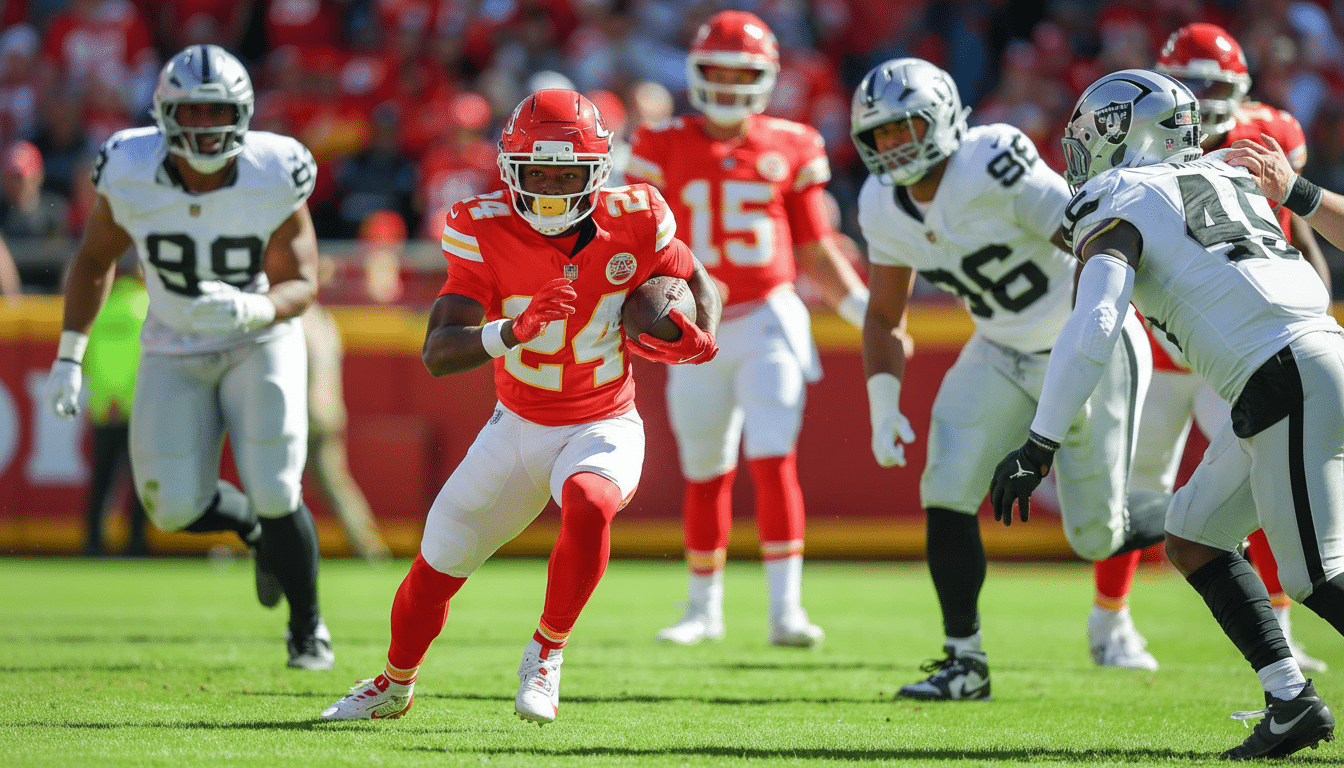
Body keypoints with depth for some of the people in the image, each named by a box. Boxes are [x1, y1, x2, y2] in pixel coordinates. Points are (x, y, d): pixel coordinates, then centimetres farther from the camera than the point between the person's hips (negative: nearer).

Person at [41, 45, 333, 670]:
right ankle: (256, 529, 29)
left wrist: (252, 309, -37)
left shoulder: (273, 179, -22)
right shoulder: (132, 177, -18)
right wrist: (68, 357, -2)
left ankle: (308, 627, 12)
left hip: (260, 343, -2)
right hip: (175, 354, 2)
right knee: (177, 508, -8)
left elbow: (302, 285, -15)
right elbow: (94, 260, 0)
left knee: (274, 495, -14)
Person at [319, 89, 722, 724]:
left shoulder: (631, 222, -14)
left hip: (603, 428, -2)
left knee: (588, 504, -36)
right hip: (517, 428, 2)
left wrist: (698, 339, -15)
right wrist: (514, 331, -43)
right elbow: (438, 354, -25)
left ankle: (546, 654, -13)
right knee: (436, 569, 9)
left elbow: (696, 283, 7)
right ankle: (394, 686, 40)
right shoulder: (486, 233, -17)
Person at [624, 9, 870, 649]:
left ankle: (786, 609, -17)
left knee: (774, 462, -14)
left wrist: (862, 307, -1)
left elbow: (815, 249, 9)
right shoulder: (665, 148, 1)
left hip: (769, 320, -1)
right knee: (706, 475, 11)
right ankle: (704, 608, 26)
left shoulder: (789, 149, 3)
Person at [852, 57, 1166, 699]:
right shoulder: (885, 208, -3)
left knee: (1096, 536, -2)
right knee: (947, 496, -11)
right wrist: (884, 406, -3)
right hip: (1003, 355, 6)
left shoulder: (991, 168, -28)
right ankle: (965, 662, 1)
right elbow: (885, 317, 10)